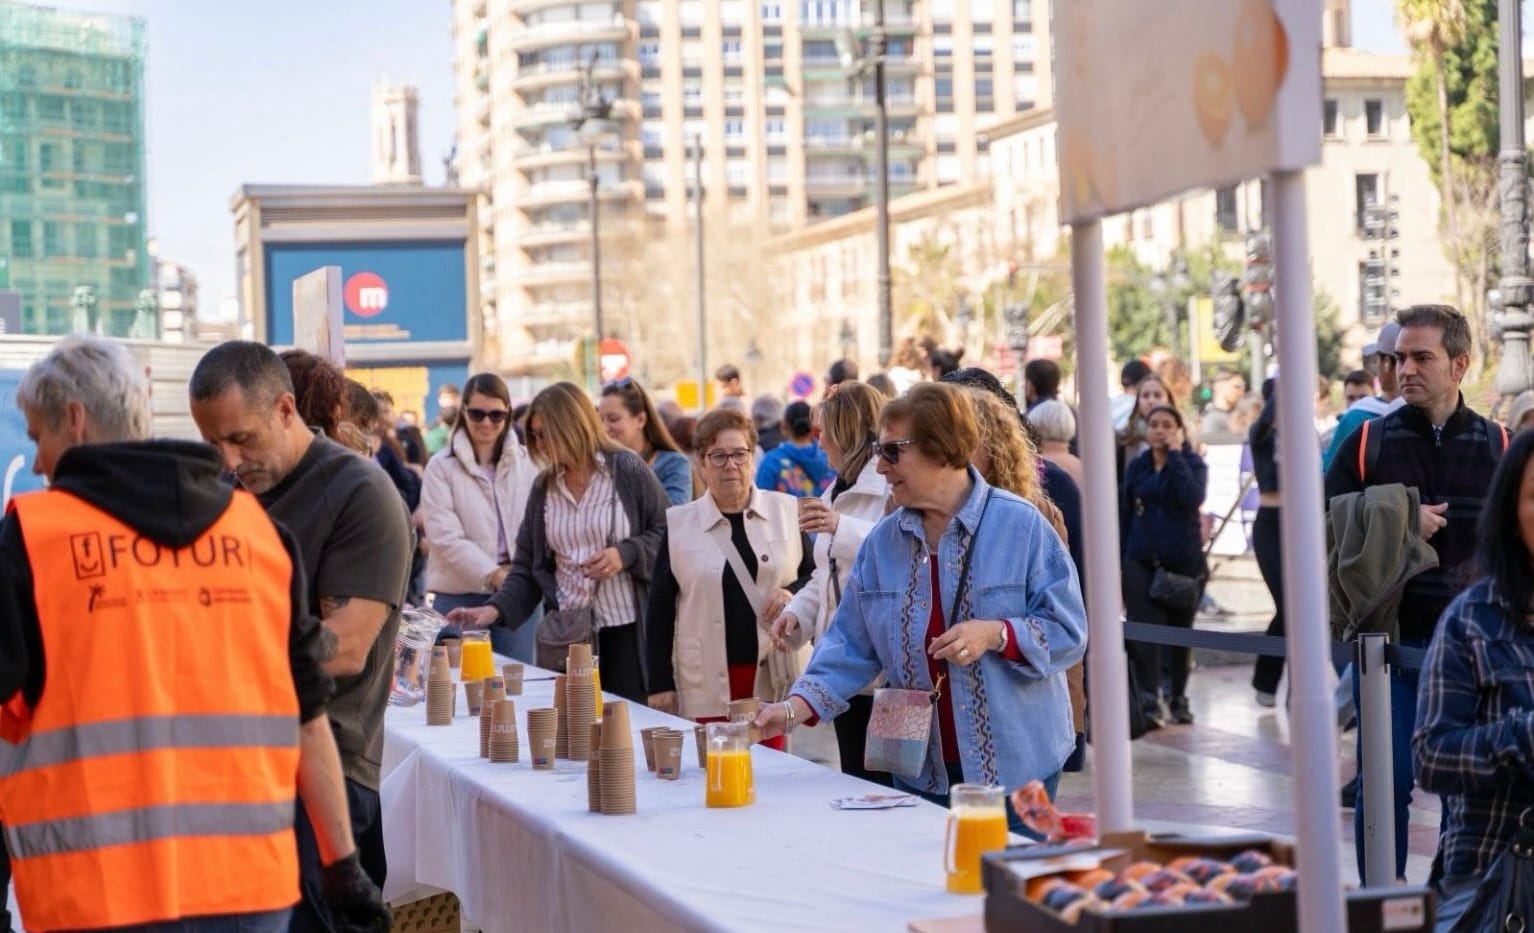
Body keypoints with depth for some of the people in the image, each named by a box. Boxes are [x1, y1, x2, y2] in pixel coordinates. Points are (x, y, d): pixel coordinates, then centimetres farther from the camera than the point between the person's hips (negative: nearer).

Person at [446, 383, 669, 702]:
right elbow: (527, 566, 9)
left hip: (627, 629, -3)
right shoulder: (544, 486, 9)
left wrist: (625, 554, -16)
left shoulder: (628, 470, -3)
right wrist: (496, 608, -5)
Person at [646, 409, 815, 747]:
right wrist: (660, 683, 2)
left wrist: (794, 593, -8)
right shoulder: (679, 523, 5)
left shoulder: (785, 510, 7)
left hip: (775, 678, 1)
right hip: (707, 684, 0)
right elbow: (661, 607, 7)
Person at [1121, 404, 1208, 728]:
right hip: (1141, 562, 1)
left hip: (1184, 561, -1)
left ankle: (1178, 698, 22)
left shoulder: (1192, 464, 0)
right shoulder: (1136, 467, 7)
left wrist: (1175, 454, -16)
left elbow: (1192, 499, -20)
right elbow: (1124, 515, 9)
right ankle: (1148, 699, -11)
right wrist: (1118, 564, 7)